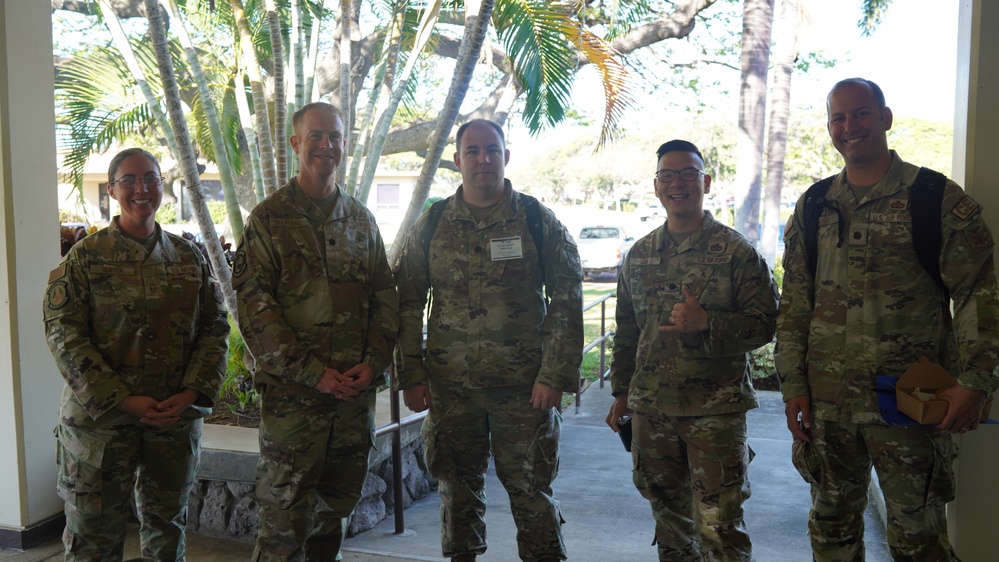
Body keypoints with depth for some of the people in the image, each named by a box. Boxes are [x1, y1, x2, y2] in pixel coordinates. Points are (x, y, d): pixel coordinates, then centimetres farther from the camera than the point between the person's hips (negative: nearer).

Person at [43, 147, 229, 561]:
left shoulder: (188, 256, 7)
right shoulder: (85, 256, -2)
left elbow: (215, 328, 6)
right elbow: (63, 335, -8)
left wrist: (191, 394, -8)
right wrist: (123, 400, -15)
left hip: (177, 415, 3)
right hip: (99, 416, -3)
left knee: (167, 526, 16)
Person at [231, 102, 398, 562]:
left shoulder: (361, 220, 13)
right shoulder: (268, 219, -2)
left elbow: (386, 297, 12)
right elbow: (253, 306, -9)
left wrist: (374, 362, -3)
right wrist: (312, 372, -15)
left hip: (356, 391, 5)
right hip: (291, 393, -4)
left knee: (335, 507, 15)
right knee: (285, 517, -1)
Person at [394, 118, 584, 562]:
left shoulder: (537, 220, 1)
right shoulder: (431, 225, 5)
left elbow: (566, 300, -2)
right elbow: (408, 304, 7)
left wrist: (554, 374, -9)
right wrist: (411, 375, 0)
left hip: (525, 384, -2)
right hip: (450, 384, 2)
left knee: (531, 488, 4)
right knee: (457, 488, 13)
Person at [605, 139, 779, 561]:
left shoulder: (735, 251, -4)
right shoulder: (639, 255, 11)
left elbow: (766, 323, -8)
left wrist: (706, 323, -22)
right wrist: (621, 393, 16)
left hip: (716, 410, -5)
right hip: (650, 408, 5)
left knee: (719, 525, -4)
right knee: (668, 515, 17)